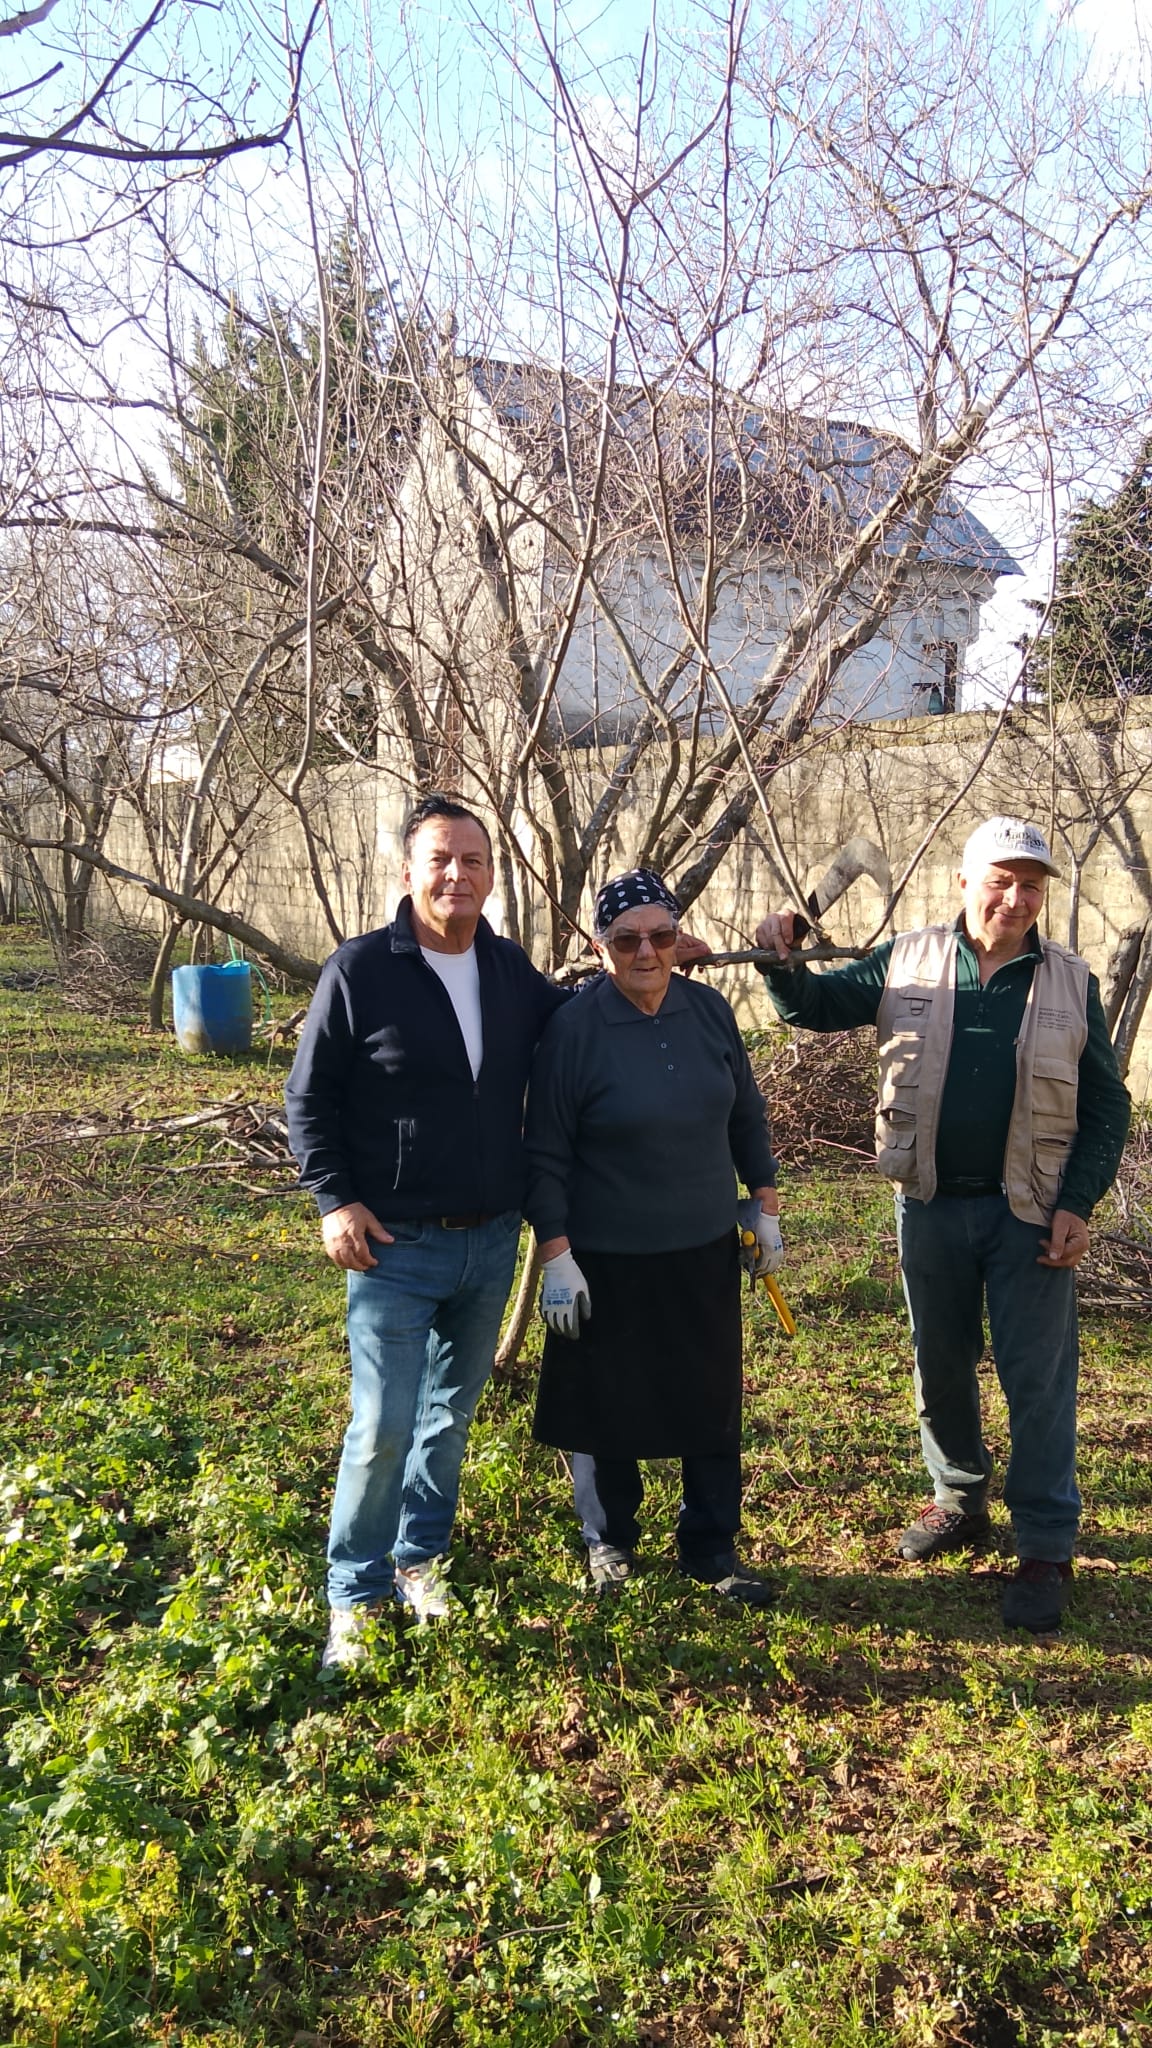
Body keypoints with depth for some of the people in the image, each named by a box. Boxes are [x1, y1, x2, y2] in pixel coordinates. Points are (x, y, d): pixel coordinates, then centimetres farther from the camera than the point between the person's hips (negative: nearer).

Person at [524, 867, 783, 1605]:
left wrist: (767, 1211, 11)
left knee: (714, 1405, 13)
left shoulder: (710, 1011, -2)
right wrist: (557, 1258, -11)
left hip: (706, 1252, 4)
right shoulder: (574, 1030, -15)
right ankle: (610, 1540, 36)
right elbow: (547, 1156, -11)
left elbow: (747, 1117, 9)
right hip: (608, 1262, -4)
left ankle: (711, 1545, 33)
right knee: (608, 1407, 12)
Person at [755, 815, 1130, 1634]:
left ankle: (1047, 1549, 16)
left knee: (1038, 1380, 2)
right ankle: (960, 1499, 37)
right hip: (932, 1205, 2)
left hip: (1031, 1213, -2)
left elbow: (1106, 1106, 2)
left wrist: (1080, 1204, -7)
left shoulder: (1071, 983, -1)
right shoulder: (908, 963, 0)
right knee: (940, 1366, 16)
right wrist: (781, 959, -12)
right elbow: (818, 1005, 8)